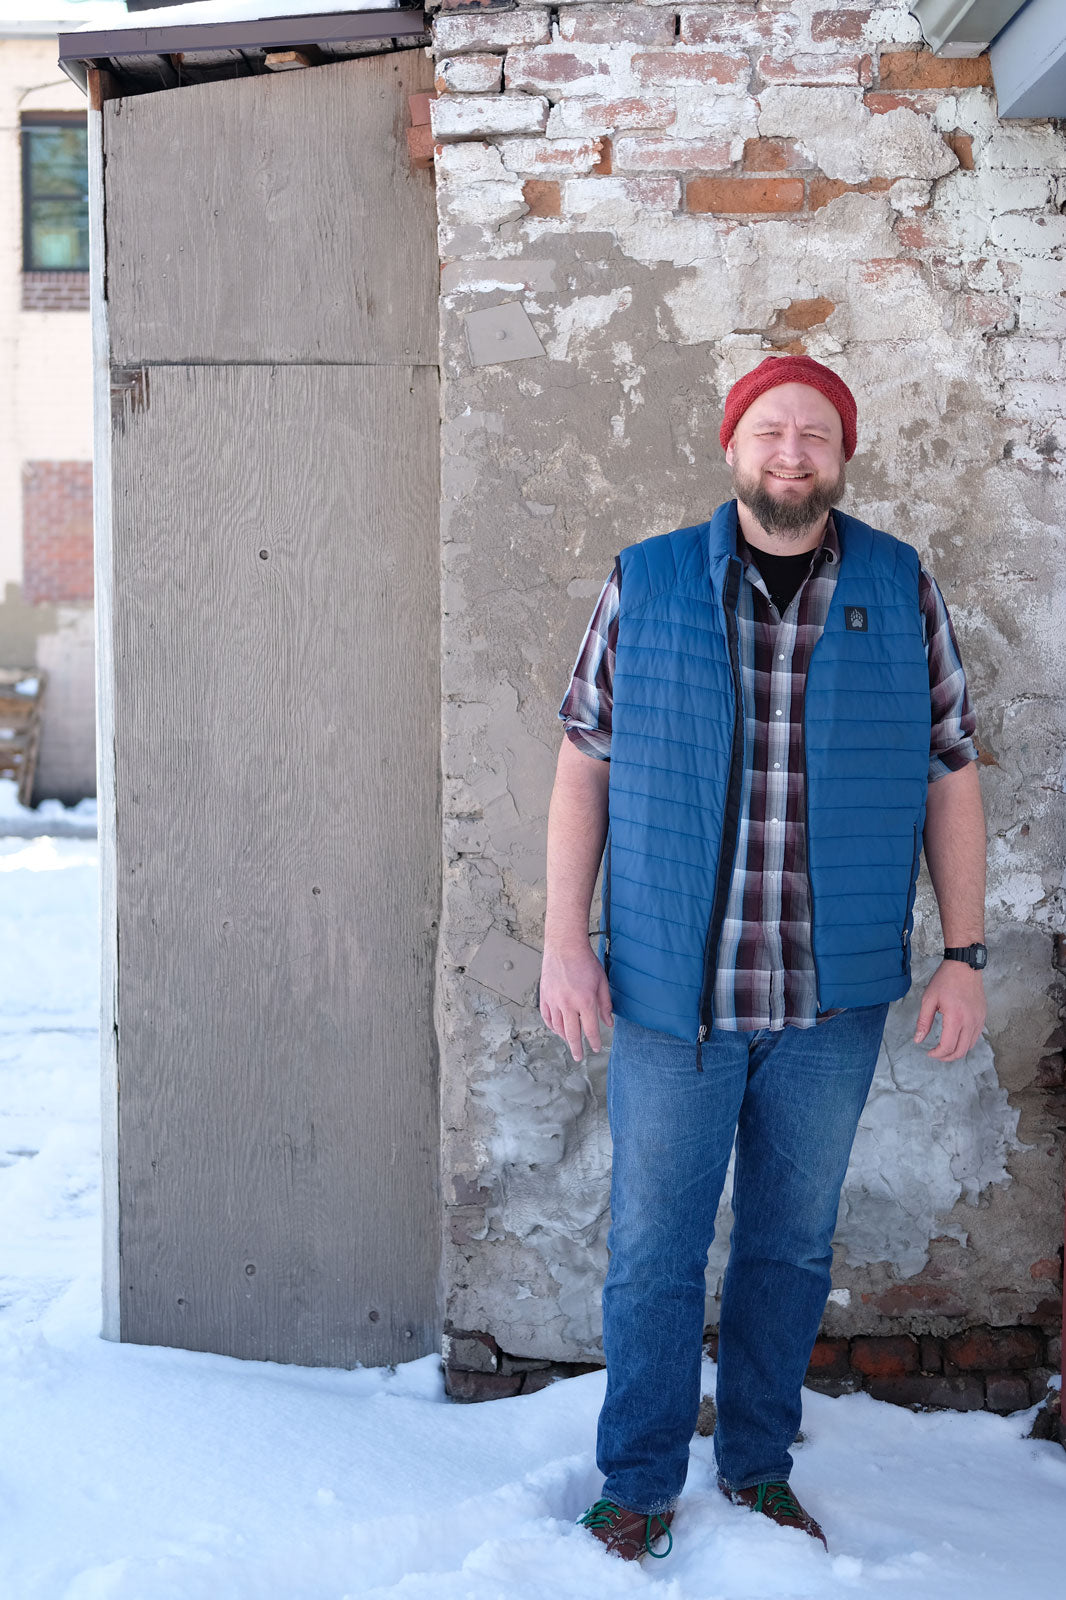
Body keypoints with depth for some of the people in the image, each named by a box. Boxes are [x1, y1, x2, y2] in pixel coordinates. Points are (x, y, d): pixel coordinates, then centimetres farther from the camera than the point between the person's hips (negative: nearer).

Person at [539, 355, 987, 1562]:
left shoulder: (904, 593, 2)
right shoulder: (643, 586, -1)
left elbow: (950, 777, 5)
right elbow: (584, 764, 1)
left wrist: (963, 955, 1)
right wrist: (564, 943, -4)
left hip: (835, 1001, 1)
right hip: (672, 993, -1)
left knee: (792, 1245, 14)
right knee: (654, 1251, 7)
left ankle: (758, 1468, 32)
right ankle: (639, 1487, 24)